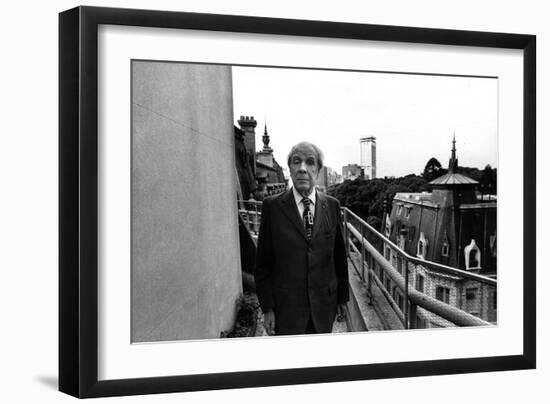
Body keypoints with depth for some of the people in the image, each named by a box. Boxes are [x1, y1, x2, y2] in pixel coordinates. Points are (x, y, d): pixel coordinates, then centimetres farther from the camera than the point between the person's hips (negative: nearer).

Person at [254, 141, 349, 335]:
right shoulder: (272, 206, -4)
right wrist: (267, 308, -5)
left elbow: (339, 256, 9)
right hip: (286, 305, -2)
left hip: (324, 305, 2)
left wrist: (342, 297, 11)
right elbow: (263, 263, -2)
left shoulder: (332, 205, 4)